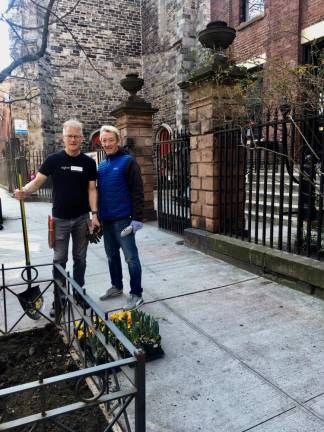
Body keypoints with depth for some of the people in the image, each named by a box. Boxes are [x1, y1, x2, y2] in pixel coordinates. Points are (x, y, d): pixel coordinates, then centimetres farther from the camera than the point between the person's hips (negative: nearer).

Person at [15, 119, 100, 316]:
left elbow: (91, 189, 1)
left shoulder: (88, 162, 1)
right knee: (60, 259, 5)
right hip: (60, 218, -1)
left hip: (82, 218, 1)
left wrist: (94, 214, -8)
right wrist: (24, 191, -26)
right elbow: (37, 181, -5)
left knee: (80, 258, 12)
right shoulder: (54, 160, -3)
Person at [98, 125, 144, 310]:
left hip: (122, 219, -7)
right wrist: (97, 215, 18)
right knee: (112, 255, 17)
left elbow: (137, 191, -13)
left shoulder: (128, 161, -7)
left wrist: (137, 218, -18)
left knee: (131, 257, -1)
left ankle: (136, 294, 10)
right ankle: (116, 286, 33)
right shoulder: (102, 165, 14)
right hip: (106, 219, 7)